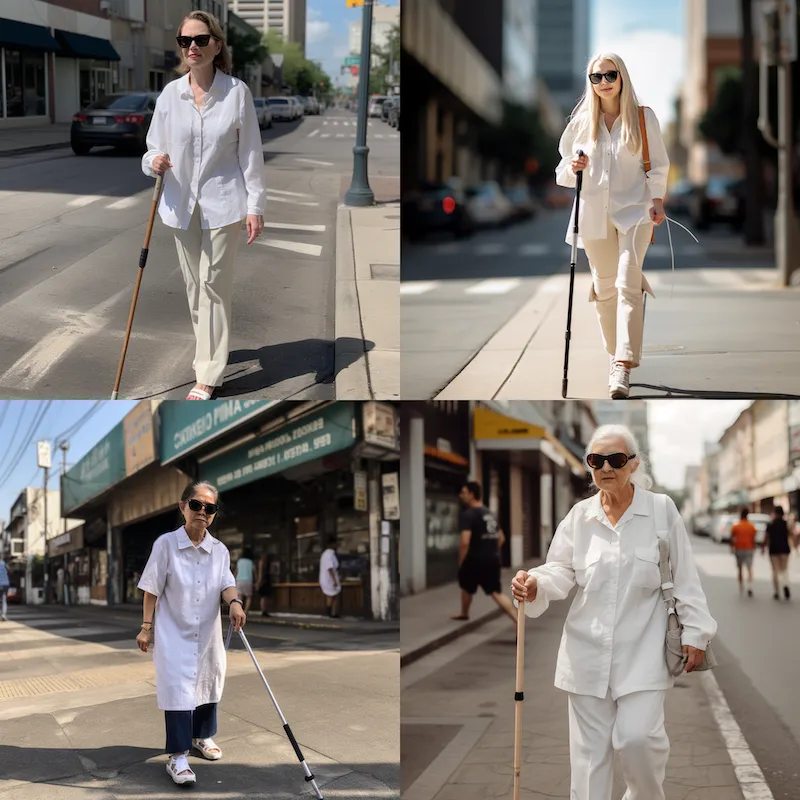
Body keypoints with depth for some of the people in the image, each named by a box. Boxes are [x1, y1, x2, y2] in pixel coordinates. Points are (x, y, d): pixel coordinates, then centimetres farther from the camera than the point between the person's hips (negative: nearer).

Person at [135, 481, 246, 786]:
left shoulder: (219, 550, 0)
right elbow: (152, 590, -6)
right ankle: (177, 757, -10)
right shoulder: (166, 544, -11)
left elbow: (226, 583, -9)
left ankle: (202, 736, 39)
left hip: (208, 633, 5)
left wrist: (234, 602, -31)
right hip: (174, 633, -5)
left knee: (207, 683, 17)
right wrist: (146, 627, -6)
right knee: (178, 689, -11)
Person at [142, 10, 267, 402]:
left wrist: (255, 205, -7)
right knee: (194, 283, 13)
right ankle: (211, 350, 32)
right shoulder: (170, 94, 0)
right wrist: (154, 162, -18)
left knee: (214, 284, -4)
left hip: (222, 203, -3)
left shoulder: (237, 92, -8)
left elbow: (250, 153, -5)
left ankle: (209, 373, 0)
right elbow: (155, 148, 6)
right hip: (182, 203, 4)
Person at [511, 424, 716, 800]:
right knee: (589, 746, 6)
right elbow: (562, 571, 0)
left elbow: (684, 578, -1)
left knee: (637, 736, -12)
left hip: (642, 651, -3)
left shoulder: (662, 511, -3)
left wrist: (695, 633, -3)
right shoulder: (579, 516, 3)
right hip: (588, 650, 3)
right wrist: (535, 585, -22)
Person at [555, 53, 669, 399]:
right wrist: (573, 168, -10)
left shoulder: (643, 117, 4)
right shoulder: (581, 121, 9)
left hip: (634, 208, -3)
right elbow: (563, 171, 13)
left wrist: (657, 200, -6)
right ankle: (615, 354, 24)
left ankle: (624, 366, -25)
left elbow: (659, 165, 8)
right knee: (604, 287, 6)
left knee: (628, 283, -18)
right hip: (594, 211, 3)